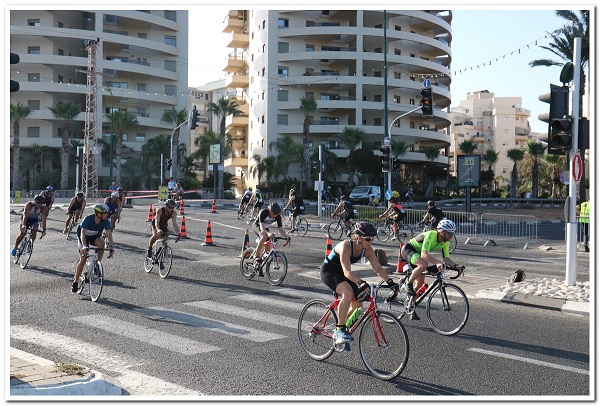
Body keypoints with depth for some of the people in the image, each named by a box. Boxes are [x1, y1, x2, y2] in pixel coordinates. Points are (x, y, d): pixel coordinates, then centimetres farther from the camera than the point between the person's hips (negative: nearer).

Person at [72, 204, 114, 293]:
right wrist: (84, 246, -57)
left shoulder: (106, 221, -24)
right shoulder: (88, 219, -33)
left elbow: (109, 234, -32)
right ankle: (75, 282, 0)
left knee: (101, 243, -32)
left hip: (95, 237, 3)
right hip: (84, 237, -3)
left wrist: (110, 246, -49)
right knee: (83, 259, -13)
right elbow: (83, 233, -42)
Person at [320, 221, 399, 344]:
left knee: (357, 305, -2)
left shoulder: (368, 250, -12)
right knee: (347, 292, -34)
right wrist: (360, 283, -57)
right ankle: (339, 330, -26)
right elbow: (347, 271, -42)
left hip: (341, 273, 7)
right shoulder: (346, 246, -33)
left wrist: (389, 281, -27)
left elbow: (378, 268, -12)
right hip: (329, 271, -7)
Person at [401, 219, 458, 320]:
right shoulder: (430, 235, -33)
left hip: (417, 253, 8)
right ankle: (408, 284, -15)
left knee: (420, 281, 2)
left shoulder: (446, 241, -9)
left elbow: (446, 258, -4)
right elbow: (424, 254, -44)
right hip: (408, 249, -8)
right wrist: (438, 262, -56)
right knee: (424, 265, -36)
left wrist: (455, 265, -21)